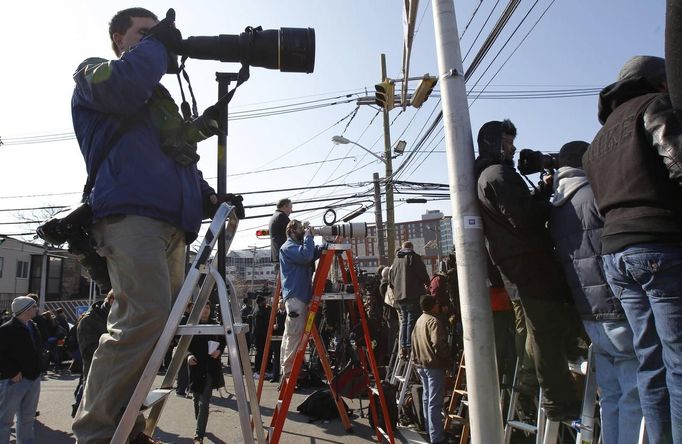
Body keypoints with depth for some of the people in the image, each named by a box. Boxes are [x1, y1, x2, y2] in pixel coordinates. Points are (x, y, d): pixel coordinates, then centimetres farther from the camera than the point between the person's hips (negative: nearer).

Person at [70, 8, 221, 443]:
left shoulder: (161, 100, 34)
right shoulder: (94, 70, 14)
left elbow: (181, 158, 31)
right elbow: (121, 86, -12)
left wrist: (205, 195, 12)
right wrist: (158, 44, 4)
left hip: (172, 222, 7)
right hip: (130, 214, -7)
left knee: (162, 324, 1)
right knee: (145, 318, -20)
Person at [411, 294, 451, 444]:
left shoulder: (418, 321, 11)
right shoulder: (434, 321, -17)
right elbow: (438, 344, -24)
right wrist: (448, 359, -9)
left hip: (421, 364, 9)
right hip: (434, 365, -9)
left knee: (426, 398, 18)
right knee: (435, 402, -5)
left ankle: (429, 430, 29)